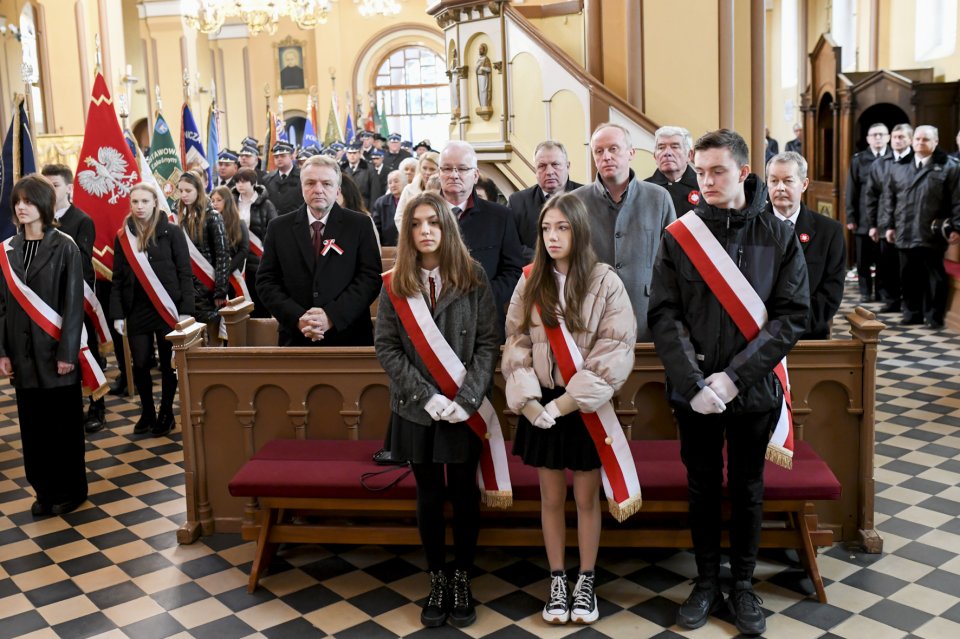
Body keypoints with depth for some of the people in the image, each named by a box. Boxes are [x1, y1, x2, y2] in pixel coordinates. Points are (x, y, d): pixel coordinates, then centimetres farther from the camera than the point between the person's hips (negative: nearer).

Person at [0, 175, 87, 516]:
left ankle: (71, 489, 17)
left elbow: (73, 303, -9)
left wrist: (67, 351, -14)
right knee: (33, 423, 7)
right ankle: (45, 489, 19)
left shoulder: (64, 246, -6)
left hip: (55, 348, -4)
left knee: (65, 423, 5)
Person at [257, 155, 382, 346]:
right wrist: (297, 318, -14)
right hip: (296, 338, 1)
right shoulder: (279, 228, 4)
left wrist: (333, 316, -17)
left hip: (348, 336, -1)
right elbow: (266, 280, 1)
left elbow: (371, 276, -7)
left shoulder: (360, 225, -1)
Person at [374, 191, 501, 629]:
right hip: (416, 409, 1)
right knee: (429, 496, 11)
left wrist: (466, 399, -15)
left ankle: (462, 580, 24)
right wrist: (426, 396, -13)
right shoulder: (394, 284, 1)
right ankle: (437, 581, 25)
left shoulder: (473, 278, -3)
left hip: (466, 408, -1)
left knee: (464, 494, 8)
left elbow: (488, 344, -5)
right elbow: (386, 348, -3)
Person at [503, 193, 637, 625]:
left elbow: (617, 349, -13)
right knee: (551, 498, 12)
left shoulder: (605, 281, -9)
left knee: (587, 499, 10)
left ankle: (586, 583, 26)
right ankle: (557, 582, 26)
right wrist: (527, 397, -13)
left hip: (586, 407, -2)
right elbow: (516, 342, 0)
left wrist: (570, 399, -18)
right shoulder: (531, 281, 0)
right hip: (541, 405, 2)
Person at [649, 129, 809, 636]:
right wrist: (694, 382, -17)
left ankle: (743, 585, 30)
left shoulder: (779, 237, -3)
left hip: (754, 390, 0)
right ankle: (706, 583, 29)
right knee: (702, 488, 13)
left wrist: (733, 377, -16)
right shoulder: (679, 236, -2)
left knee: (747, 489, 13)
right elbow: (664, 314, -7)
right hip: (694, 392, 0)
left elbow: (792, 316, -8)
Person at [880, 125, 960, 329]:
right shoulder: (898, 167, 11)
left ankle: (934, 317, 13)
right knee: (909, 276, 9)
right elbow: (888, 198, 12)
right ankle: (912, 313, 21)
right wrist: (888, 225, 7)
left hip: (933, 235, -3)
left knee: (935, 277, 4)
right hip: (905, 234, 4)